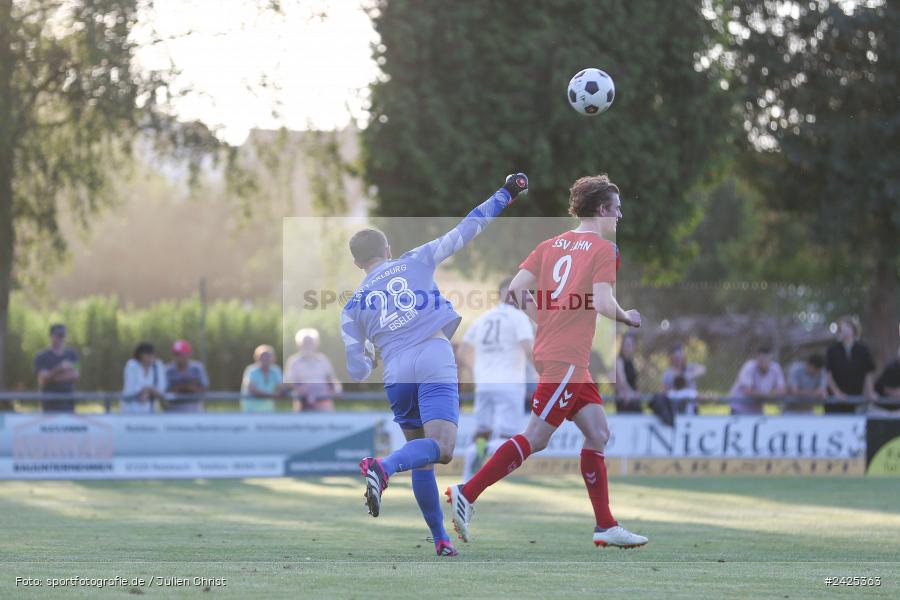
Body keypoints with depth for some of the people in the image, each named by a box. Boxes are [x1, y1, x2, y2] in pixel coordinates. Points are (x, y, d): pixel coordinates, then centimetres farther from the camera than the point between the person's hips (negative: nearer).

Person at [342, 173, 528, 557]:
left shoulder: (353, 307, 16)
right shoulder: (416, 262, 13)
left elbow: (358, 371, 13)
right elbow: (464, 231, 15)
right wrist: (505, 195, 24)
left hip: (396, 373, 3)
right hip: (436, 364, -3)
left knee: (422, 459, 16)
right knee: (441, 450, -15)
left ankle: (440, 539, 11)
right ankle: (383, 468, -42)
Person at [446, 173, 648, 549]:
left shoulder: (551, 244, 13)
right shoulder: (604, 250, -6)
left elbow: (516, 287, 5)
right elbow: (602, 303, -18)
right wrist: (628, 318, 2)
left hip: (549, 350, 9)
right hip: (567, 359, -9)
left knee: (598, 433, 11)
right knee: (535, 439, -8)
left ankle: (605, 527, 11)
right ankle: (466, 494, -11)